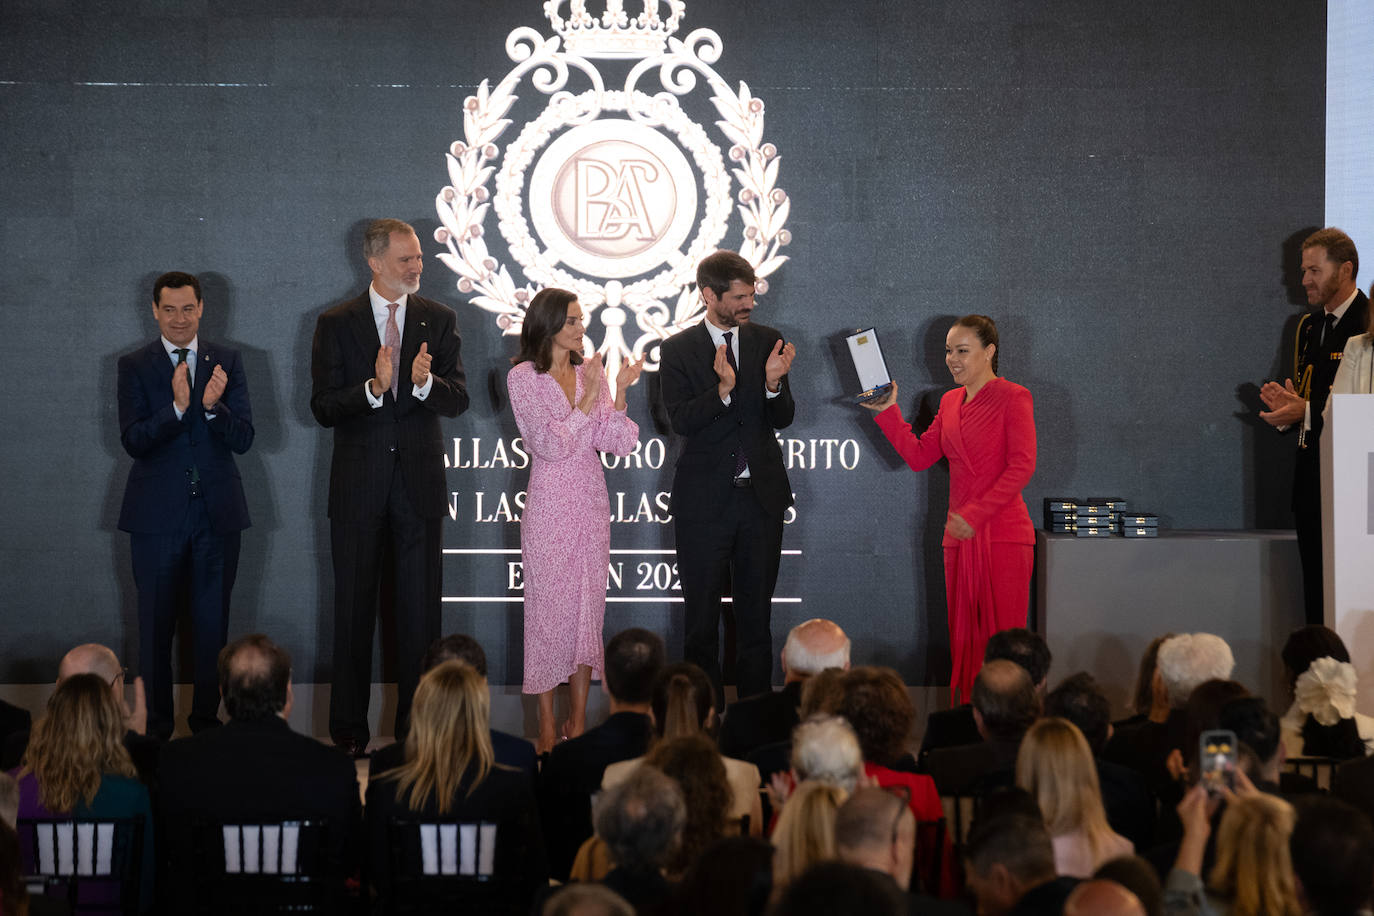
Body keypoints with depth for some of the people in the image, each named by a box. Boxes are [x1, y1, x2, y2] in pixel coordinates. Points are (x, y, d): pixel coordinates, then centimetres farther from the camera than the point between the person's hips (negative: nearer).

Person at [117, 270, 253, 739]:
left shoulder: (227, 362, 4)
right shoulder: (134, 366, 0)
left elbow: (243, 440, -3)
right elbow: (133, 441, -11)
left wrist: (213, 407, -22)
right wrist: (177, 407, -25)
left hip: (217, 511, 1)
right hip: (157, 515, -1)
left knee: (212, 621, 7)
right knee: (156, 623, 5)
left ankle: (206, 717, 18)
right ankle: (156, 725, 13)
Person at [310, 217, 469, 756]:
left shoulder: (438, 320, 5)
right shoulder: (336, 324, 1)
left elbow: (458, 401, -2)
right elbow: (322, 407, -6)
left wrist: (425, 382, -23)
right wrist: (373, 388, -22)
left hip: (419, 484, 1)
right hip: (358, 488, -1)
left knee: (421, 610, 2)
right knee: (353, 611, 5)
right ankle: (348, 732, 11)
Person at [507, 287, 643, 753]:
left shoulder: (589, 373, 8)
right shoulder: (524, 378, -5)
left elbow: (616, 443, 0)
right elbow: (551, 444, -14)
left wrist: (619, 392, -12)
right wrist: (589, 399, -17)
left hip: (592, 503, 5)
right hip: (550, 505, -5)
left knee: (588, 606, 6)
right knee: (548, 607, -1)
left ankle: (579, 721, 14)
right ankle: (547, 726, 6)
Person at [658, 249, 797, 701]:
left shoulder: (768, 341, 5)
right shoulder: (678, 350, -3)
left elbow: (783, 419, 2)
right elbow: (681, 420, -13)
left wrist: (773, 383, -18)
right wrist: (723, 389, -28)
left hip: (761, 496, 2)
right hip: (704, 501, -2)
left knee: (756, 610, 9)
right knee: (701, 613, 6)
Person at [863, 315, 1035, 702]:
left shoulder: (1013, 398, -4)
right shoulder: (950, 402, 16)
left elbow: (1022, 466, -12)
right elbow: (919, 455, 14)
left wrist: (975, 514, -17)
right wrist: (888, 412, 4)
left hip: (1003, 535, -6)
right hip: (960, 538, 6)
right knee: (964, 638, 6)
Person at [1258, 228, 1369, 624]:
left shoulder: (1368, 323, -11)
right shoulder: (1309, 326, 17)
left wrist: (1306, 412, -20)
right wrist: (1285, 406, 1)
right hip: (1311, 472, 8)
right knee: (1315, 587, 10)